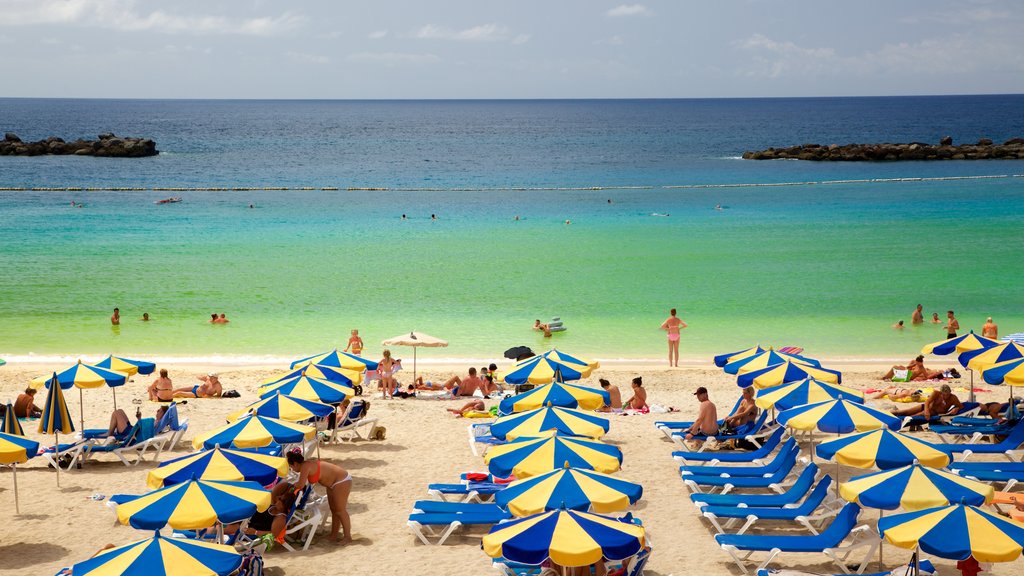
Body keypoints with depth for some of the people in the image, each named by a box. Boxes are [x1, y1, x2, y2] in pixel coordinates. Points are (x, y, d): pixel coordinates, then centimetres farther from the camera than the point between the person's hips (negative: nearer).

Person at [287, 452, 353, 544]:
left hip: (342, 481, -10)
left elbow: (300, 485, -26)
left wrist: (294, 485, -6)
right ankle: (334, 535, 24)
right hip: (334, 482, 10)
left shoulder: (305, 466, -21)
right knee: (334, 510, 16)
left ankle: (347, 536, 3)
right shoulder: (308, 464, 7)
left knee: (340, 510, -4)